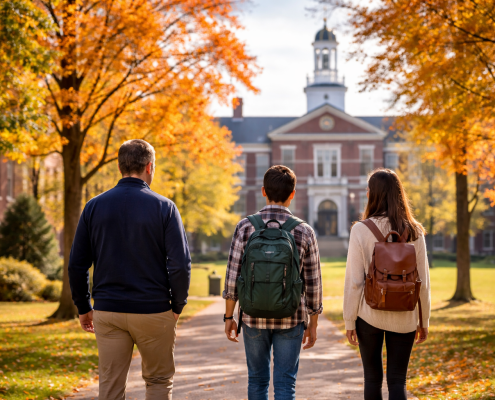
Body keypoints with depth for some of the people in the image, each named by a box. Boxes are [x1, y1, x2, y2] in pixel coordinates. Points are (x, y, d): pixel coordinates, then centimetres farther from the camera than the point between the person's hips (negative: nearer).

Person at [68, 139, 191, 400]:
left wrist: (83, 307, 13)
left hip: (107, 311, 2)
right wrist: (177, 306, 3)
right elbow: (180, 264, -11)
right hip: (153, 310, -2)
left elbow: (77, 264, 4)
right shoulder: (163, 207, -6)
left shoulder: (94, 207, 2)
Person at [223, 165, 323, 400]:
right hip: (290, 319, -1)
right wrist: (312, 324, 10)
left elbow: (233, 276, -5)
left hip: (254, 317, 1)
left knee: (257, 380, 17)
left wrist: (229, 316, 6)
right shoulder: (304, 232, -5)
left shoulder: (246, 227, -6)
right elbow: (312, 282, -1)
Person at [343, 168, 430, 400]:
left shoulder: (361, 231, -9)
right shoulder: (414, 232, -2)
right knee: (397, 381, 6)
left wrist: (349, 321, 0)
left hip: (370, 314, -1)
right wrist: (424, 322, 12)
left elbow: (354, 281, -9)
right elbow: (423, 282, 1)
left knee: (373, 378, 13)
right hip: (404, 318, 2)